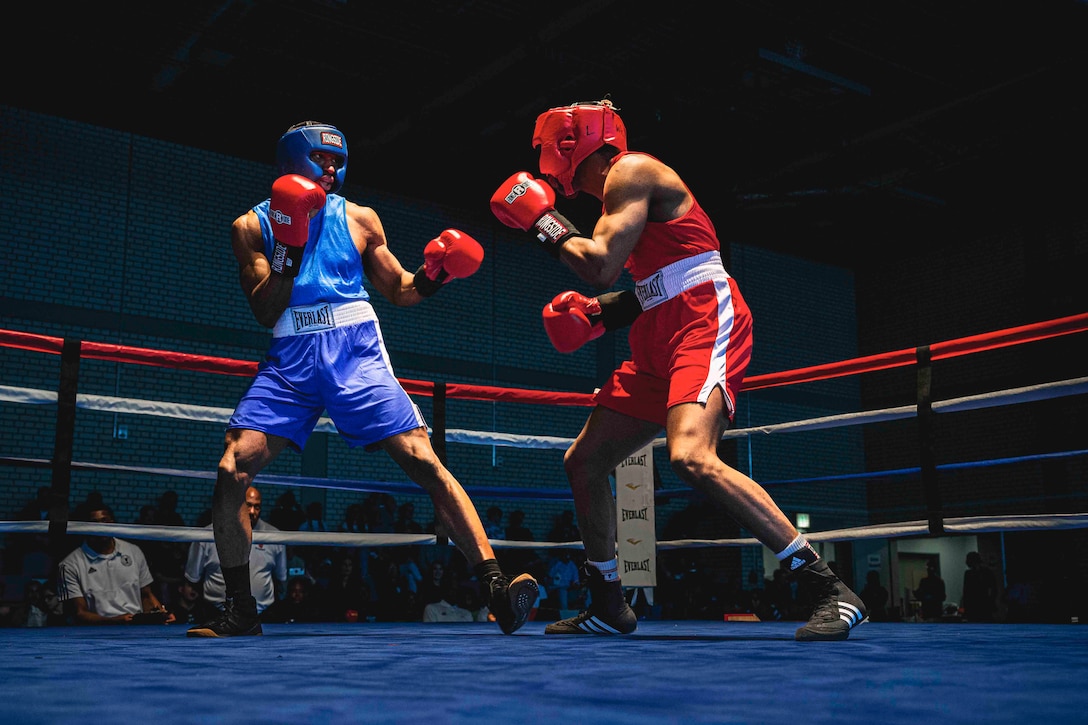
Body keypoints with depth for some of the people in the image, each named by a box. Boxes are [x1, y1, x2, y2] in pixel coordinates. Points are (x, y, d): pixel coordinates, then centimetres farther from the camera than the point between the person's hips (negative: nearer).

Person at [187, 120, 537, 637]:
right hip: (291, 361, 1)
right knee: (230, 474, -12)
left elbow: (399, 291, 18)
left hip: (357, 354, 0)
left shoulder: (359, 219, 12)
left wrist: (433, 275, -3)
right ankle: (240, 611, 6)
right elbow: (265, 312, -1)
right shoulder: (252, 226, 9)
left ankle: (496, 586, -18)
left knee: (425, 463, -16)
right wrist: (291, 245, -12)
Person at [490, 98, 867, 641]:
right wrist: (599, 313, 13)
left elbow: (601, 266, -17)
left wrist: (543, 223, -2)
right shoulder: (629, 187, 24)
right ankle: (608, 607, 21)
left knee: (691, 457, -32)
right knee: (583, 462, 10)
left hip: (706, 324, -10)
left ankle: (832, 591, -27)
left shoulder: (631, 171, -5)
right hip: (660, 345, 10)